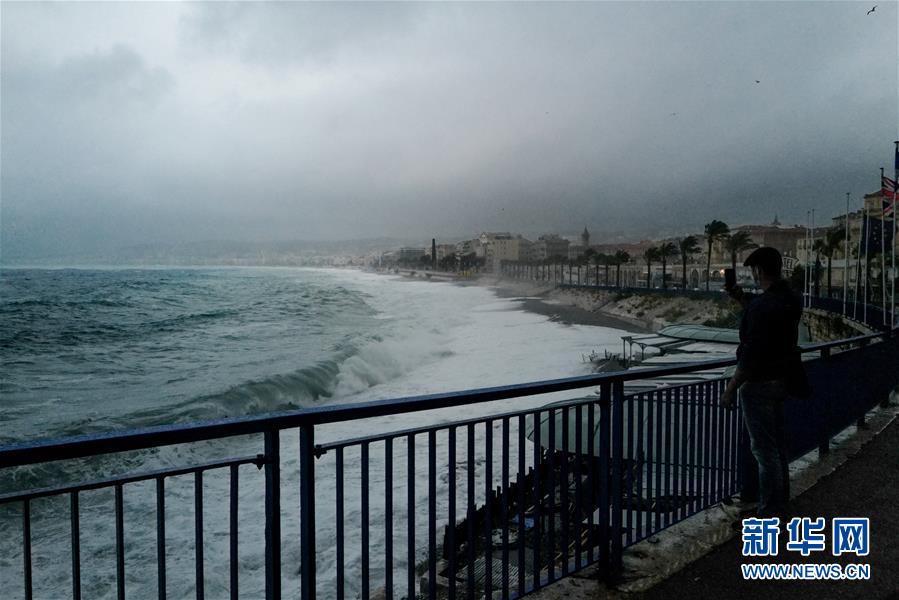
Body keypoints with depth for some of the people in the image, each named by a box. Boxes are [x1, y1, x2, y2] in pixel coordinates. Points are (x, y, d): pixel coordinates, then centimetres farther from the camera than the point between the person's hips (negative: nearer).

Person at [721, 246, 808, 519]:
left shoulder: (763, 306, -25)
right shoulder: (790, 299, 4)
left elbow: (752, 354, -26)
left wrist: (731, 388, -18)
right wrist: (741, 298, 14)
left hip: (759, 384, -9)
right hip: (781, 380, 10)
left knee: (764, 448, 0)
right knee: (777, 444, 19)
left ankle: (769, 511, 9)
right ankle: (780, 504, 32)